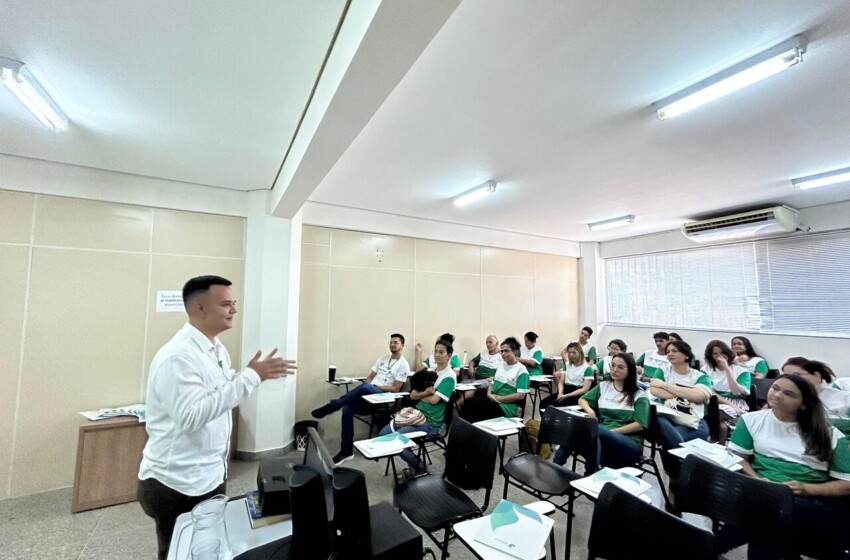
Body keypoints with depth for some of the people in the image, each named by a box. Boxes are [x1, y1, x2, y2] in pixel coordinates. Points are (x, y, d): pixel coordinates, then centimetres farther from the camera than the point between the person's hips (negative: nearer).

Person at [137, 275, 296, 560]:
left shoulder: (217, 348, 3)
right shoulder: (177, 356, -24)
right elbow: (191, 416, -33)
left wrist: (255, 375, -4)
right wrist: (250, 377, -34)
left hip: (210, 476, 8)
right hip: (177, 486, -8)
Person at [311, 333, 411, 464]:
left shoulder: (403, 365, -1)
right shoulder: (383, 358, 19)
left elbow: (395, 389, -8)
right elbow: (369, 377, 16)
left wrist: (375, 386, -13)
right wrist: (366, 386, -5)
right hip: (369, 394, 6)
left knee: (365, 387, -37)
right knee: (347, 407, -21)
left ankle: (332, 406, -24)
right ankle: (346, 451, -11)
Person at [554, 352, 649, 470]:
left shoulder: (639, 395, 6)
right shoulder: (604, 386, 17)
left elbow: (640, 425, -4)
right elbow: (582, 399, 21)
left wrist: (612, 431, -14)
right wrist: (589, 410, -3)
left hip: (630, 443, -3)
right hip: (602, 435, 3)